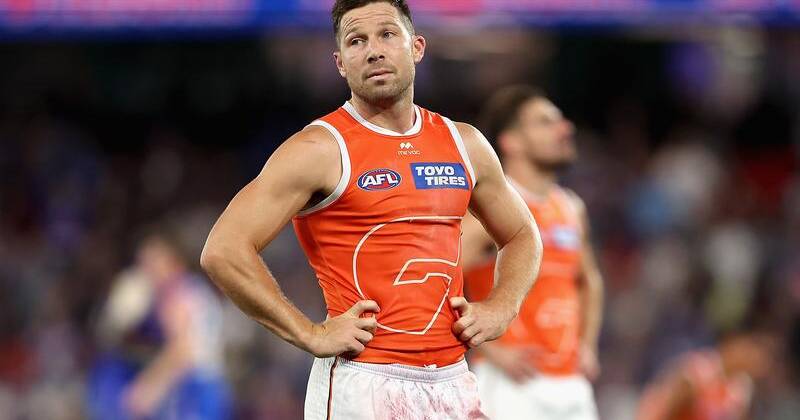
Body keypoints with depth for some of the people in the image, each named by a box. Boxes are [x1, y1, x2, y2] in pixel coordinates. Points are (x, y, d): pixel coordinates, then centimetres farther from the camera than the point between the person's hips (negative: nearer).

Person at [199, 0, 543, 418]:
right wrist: (311, 334, -15)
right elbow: (223, 250, -14)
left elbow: (522, 236, 27)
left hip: (452, 382, 5)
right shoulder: (321, 148, -7)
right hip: (364, 384, -5)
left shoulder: (463, 144, 11)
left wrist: (499, 309, 8)